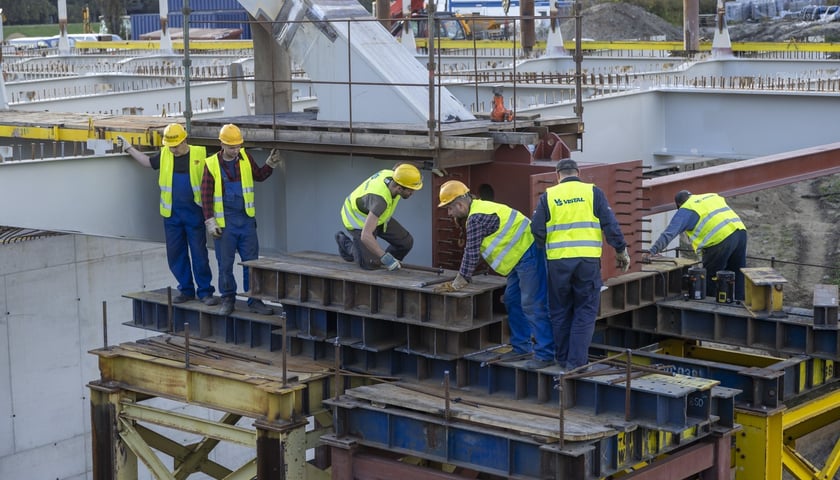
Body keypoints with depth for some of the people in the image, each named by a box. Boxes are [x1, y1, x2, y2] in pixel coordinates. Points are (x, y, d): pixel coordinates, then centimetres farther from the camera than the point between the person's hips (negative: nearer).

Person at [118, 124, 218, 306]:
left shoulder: (199, 154, -6)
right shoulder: (164, 155, 4)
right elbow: (148, 162, 23)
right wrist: (130, 149, 18)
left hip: (194, 213, -4)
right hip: (172, 214, 4)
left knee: (199, 253, -1)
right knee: (175, 254, 8)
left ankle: (205, 292, 7)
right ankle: (186, 289, 21)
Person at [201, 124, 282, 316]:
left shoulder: (245, 157, 3)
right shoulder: (212, 164, -7)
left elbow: (258, 176, 21)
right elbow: (206, 195, -4)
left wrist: (270, 165, 3)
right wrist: (210, 221, -9)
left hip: (246, 219, 3)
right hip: (224, 222, -3)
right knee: (225, 264, 5)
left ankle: (254, 301, 12)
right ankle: (227, 300, 19)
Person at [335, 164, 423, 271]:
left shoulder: (393, 176, -22)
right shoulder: (380, 199, -43)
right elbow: (366, 236, -47)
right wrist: (386, 258, -44)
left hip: (372, 214, 7)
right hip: (357, 219, -7)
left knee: (406, 241, -5)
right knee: (371, 264, -11)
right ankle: (346, 243, 13)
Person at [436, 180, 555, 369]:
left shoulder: (476, 217, -16)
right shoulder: (479, 208, 17)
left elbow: (471, 253, -15)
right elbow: (473, 251, 24)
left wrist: (457, 284, -7)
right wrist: (460, 280, 24)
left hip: (529, 255, -11)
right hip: (522, 255, 11)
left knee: (533, 305, -11)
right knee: (512, 300, 15)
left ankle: (545, 354, -10)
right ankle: (521, 347, 21)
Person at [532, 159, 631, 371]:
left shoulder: (548, 196, 7)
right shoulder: (593, 192, 5)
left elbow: (537, 230, 2)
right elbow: (610, 225, 1)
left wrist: (543, 251, 19)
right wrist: (621, 251, 8)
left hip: (557, 261, 1)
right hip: (588, 260, -1)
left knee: (560, 312, 14)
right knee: (585, 312, 6)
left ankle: (563, 359, 22)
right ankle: (577, 361, 0)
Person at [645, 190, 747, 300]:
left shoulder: (686, 210, 8)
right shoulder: (712, 196, 28)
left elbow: (669, 233, 0)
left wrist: (652, 251, -3)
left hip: (720, 239, -7)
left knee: (710, 279, 6)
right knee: (738, 278, 14)